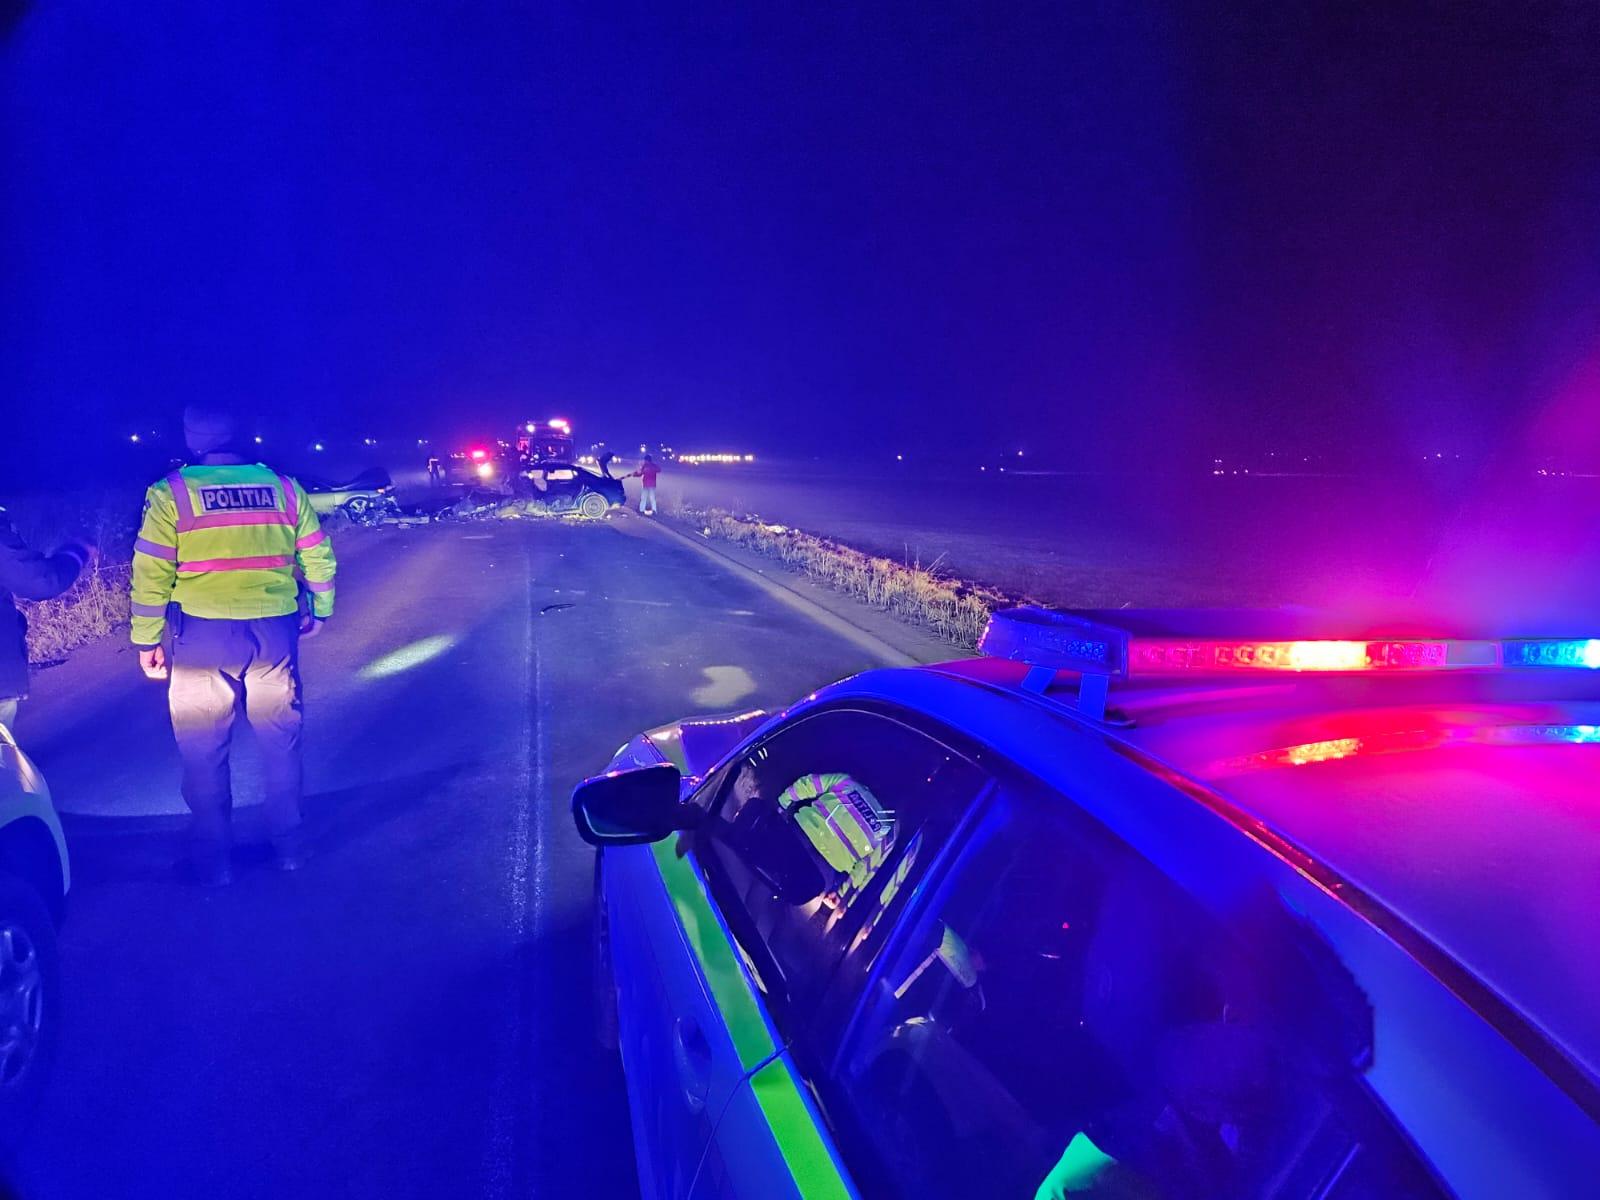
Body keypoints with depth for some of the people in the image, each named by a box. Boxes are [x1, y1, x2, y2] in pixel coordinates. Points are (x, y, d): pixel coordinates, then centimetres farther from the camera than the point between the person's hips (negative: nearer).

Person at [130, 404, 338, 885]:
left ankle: (213, 859, 18)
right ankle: (288, 846, 24)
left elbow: (151, 575, -7)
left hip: (204, 636, -2)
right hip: (275, 633, 3)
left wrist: (147, 640, 1)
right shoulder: (284, 488, 3)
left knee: (204, 751, 10)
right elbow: (319, 559, 8)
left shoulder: (171, 494, -5)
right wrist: (319, 610, 22)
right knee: (281, 742, 15)